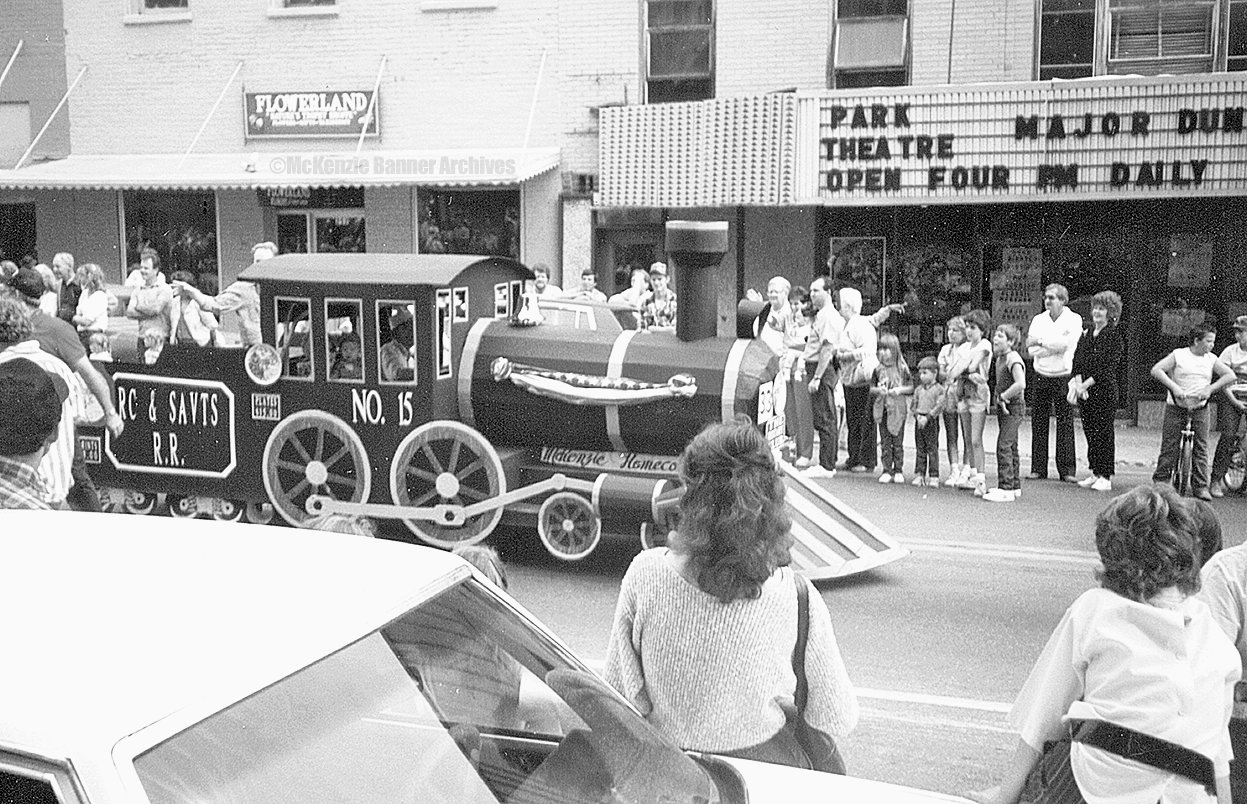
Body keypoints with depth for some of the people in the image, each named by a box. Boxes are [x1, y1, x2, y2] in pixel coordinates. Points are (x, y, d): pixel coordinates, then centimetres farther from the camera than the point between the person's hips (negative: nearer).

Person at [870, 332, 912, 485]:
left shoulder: (902, 369, 1)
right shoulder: (878, 369, 5)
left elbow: (911, 387, 4)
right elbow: (871, 388, 7)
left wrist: (900, 390, -14)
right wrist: (878, 390, -13)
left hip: (898, 409, -2)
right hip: (882, 409, 2)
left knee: (898, 442, 2)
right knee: (885, 441, 3)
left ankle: (898, 471, 10)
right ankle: (887, 471, 8)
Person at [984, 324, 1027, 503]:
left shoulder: (1013, 359, -16)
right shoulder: (1000, 359, 13)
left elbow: (1020, 384, -30)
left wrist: (1003, 397, -19)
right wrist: (999, 399, 3)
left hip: (1013, 407, -10)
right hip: (1003, 408, 10)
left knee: (1003, 446, -12)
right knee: (1011, 447, 14)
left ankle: (1006, 489, -10)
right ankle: (1015, 487, 23)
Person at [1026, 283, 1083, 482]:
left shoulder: (1074, 319, 1)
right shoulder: (1038, 320, 11)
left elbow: (1066, 343, -15)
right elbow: (1031, 349, -2)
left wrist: (1041, 341, -6)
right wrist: (1055, 347, -12)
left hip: (1063, 378, -3)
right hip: (1041, 377, 3)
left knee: (1065, 424, -2)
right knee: (1038, 423, 3)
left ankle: (1066, 470, 2)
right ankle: (1038, 468, 8)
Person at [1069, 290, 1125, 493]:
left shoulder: (1114, 338, -7)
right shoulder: (1086, 334, 12)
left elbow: (1107, 368, -13)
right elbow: (1077, 361, 8)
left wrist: (1085, 384, -16)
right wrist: (1078, 382, -8)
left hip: (1104, 390, -6)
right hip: (1085, 390, 6)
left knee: (1104, 431, -2)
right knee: (1089, 430, 9)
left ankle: (1106, 477, 3)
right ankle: (1095, 473, 18)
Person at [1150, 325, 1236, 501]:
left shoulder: (1211, 359, 7)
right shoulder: (1178, 355, -2)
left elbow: (1230, 375, 0)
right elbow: (1156, 370, -11)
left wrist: (1210, 389, -12)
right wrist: (1173, 386, -21)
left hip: (1200, 409, 3)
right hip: (1176, 408, -3)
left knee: (1201, 448, -1)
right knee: (1169, 446, -2)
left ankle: (1200, 486, 5)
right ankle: (1160, 482, 8)